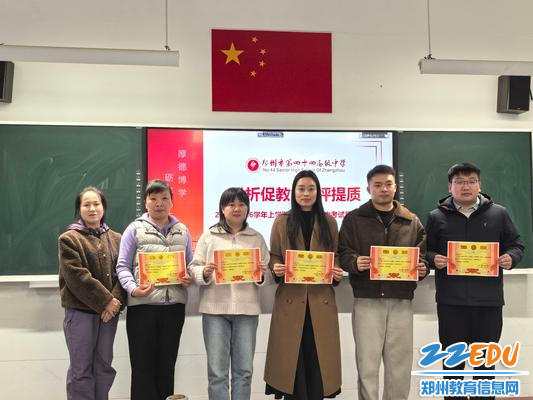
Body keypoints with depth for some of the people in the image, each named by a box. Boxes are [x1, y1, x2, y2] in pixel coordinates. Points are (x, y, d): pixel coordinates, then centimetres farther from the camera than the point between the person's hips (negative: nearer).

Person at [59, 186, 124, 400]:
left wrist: (116, 300, -13)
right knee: (81, 369, 2)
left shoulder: (116, 239, 11)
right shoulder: (69, 239, -2)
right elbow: (77, 276, -13)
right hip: (80, 311, -4)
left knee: (104, 366, 10)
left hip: (109, 310, 4)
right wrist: (106, 301, -16)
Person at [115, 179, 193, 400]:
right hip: (142, 304, -3)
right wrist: (133, 289, -19)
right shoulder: (135, 229, 2)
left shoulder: (182, 230, 12)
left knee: (167, 363, 13)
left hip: (174, 305, 3)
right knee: (143, 365, 3)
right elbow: (123, 266, -2)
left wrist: (189, 279, -7)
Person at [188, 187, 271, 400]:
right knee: (217, 371, 2)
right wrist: (204, 272, -18)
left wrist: (262, 274, -12)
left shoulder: (257, 238, 10)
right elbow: (193, 268, 2)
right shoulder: (209, 236, 5)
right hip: (215, 308, -1)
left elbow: (268, 275, 9)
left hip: (247, 308, 2)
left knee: (244, 370, 8)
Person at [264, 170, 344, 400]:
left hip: (321, 300, 1)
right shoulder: (282, 222, 5)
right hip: (290, 300, -1)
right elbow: (273, 257, 6)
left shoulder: (329, 223, 9)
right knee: (291, 359, 1)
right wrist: (275, 269, -15)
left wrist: (338, 273, -10)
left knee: (317, 360, 4)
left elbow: (337, 259, 11)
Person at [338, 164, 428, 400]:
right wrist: (355, 263, -19)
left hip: (401, 301, 2)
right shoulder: (354, 219, 4)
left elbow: (422, 254, 12)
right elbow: (342, 253, 1)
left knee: (400, 363, 10)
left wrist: (422, 268, -9)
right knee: (367, 363, 2)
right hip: (367, 301, -2)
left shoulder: (412, 221, 11)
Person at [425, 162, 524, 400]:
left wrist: (510, 258, -9)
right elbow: (425, 251, 9)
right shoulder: (437, 217, 5)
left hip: (489, 299, 1)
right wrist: (433, 259, -13)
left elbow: (516, 245, 12)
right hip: (451, 300, -1)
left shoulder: (498, 214, 6)